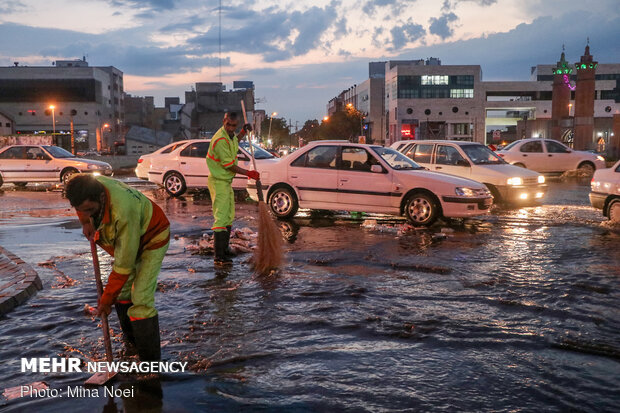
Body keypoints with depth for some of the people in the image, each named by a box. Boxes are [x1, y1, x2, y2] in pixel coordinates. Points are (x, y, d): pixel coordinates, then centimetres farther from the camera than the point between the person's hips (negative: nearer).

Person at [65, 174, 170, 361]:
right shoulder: (88, 187, -22)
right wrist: (86, 222, -10)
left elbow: (124, 264, -33)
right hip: (124, 238, 8)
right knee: (122, 292, 11)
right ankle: (131, 345, 28)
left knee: (141, 300, -15)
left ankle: (150, 363, -6)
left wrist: (106, 299, -23)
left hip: (152, 238, -8)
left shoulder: (123, 211, -42)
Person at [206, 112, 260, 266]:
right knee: (221, 217, -12)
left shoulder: (230, 135, 5)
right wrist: (249, 173, -15)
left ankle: (224, 249, 29)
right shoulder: (220, 140, -24)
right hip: (219, 182, -10)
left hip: (226, 181, 10)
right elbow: (229, 165, -22)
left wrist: (243, 133, 16)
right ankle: (219, 257, -11)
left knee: (229, 216, 17)